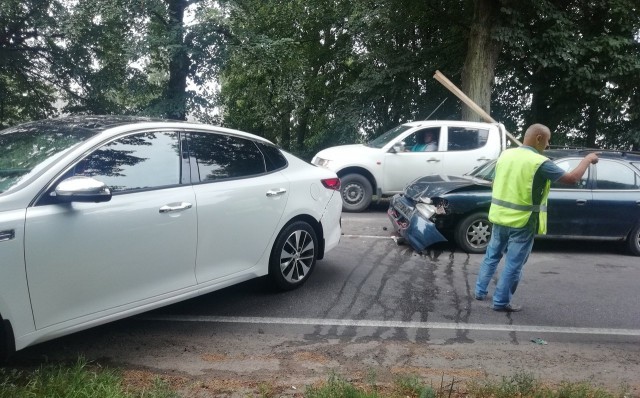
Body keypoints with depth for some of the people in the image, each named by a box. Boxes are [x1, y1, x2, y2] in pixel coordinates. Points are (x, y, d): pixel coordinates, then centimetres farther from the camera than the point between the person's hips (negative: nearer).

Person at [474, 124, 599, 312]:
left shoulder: (505, 154, 4)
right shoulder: (540, 162, -15)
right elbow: (572, 178, -9)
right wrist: (588, 159, 5)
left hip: (499, 216, 6)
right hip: (522, 222, -6)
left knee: (492, 256, 21)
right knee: (514, 264, 4)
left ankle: (480, 291, 29)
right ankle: (501, 302, 10)